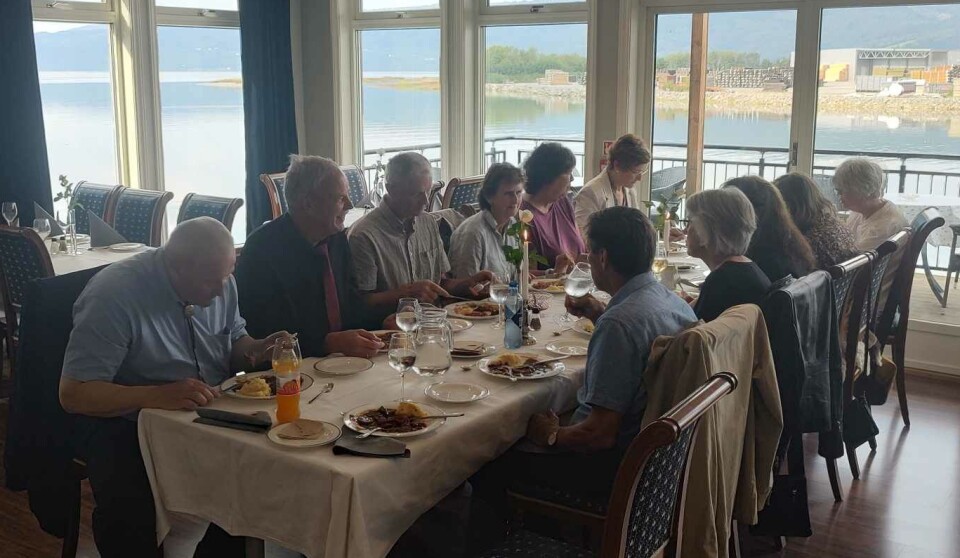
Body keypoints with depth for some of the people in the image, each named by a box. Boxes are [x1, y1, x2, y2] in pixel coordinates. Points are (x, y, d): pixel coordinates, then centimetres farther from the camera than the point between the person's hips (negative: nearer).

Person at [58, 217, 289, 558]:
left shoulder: (221, 282, -1)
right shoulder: (114, 295, -21)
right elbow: (73, 394, -22)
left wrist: (257, 350, -10)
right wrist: (158, 396, -36)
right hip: (127, 424, -6)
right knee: (129, 513, -34)